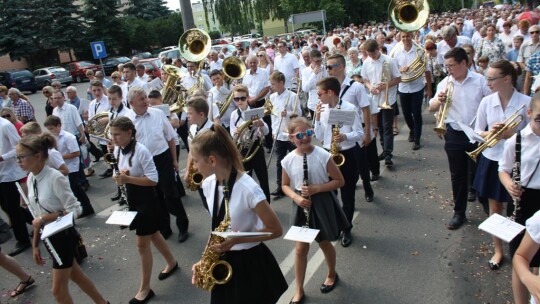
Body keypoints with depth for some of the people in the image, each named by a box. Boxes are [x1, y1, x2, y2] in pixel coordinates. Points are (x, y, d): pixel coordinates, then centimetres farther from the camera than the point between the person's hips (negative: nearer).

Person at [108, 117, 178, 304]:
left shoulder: (141, 151, -23)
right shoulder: (117, 150, 1)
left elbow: (153, 180, -23)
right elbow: (122, 174, 12)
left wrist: (127, 179, -29)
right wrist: (118, 178, -11)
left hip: (146, 200, -8)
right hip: (132, 200, 8)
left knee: (142, 244, 0)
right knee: (152, 234, 22)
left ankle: (145, 289, 16)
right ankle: (172, 263, 44)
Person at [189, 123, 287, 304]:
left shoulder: (248, 189, -26)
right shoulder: (208, 185, -3)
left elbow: (276, 230, -18)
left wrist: (237, 239, -25)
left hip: (250, 264, -6)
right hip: (222, 261, 6)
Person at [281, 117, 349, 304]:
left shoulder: (323, 155, -16)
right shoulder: (288, 160, -9)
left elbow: (340, 181, -10)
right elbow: (285, 185, 4)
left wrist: (316, 188, -22)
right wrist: (296, 197, -15)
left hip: (322, 203, -2)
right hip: (302, 205, 2)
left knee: (324, 243, 17)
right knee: (301, 248, 7)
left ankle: (332, 274, 47)